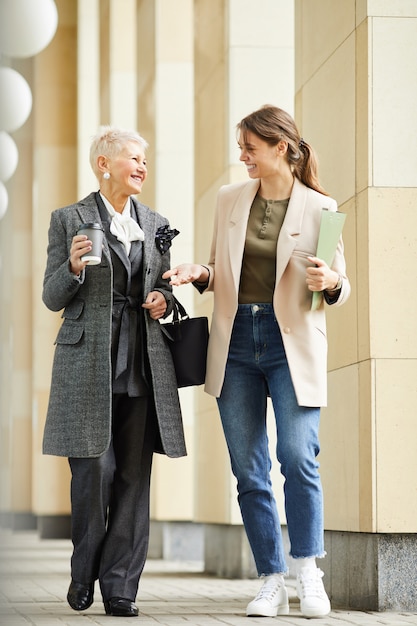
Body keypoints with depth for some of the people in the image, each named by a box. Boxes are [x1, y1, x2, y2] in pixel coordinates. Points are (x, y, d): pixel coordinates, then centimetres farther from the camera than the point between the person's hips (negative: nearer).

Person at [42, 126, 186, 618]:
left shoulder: (155, 225, 16)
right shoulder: (69, 220, 3)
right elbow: (53, 298, 1)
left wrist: (164, 298, 0)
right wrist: (73, 267, -18)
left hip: (143, 366, 4)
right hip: (88, 364, -4)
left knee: (133, 478, 0)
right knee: (93, 472, -4)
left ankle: (119, 587, 6)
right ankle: (84, 574, 18)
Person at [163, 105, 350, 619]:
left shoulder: (319, 208, -2)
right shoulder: (229, 199, 10)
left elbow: (338, 286, 3)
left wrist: (329, 283, -19)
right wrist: (200, 274, -3)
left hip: (292, 344, -4)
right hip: (236, 341, 4)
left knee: (297, 457, -16)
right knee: (248, 469, 3)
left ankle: (308, 568, 3)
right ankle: (272, 582, 12)